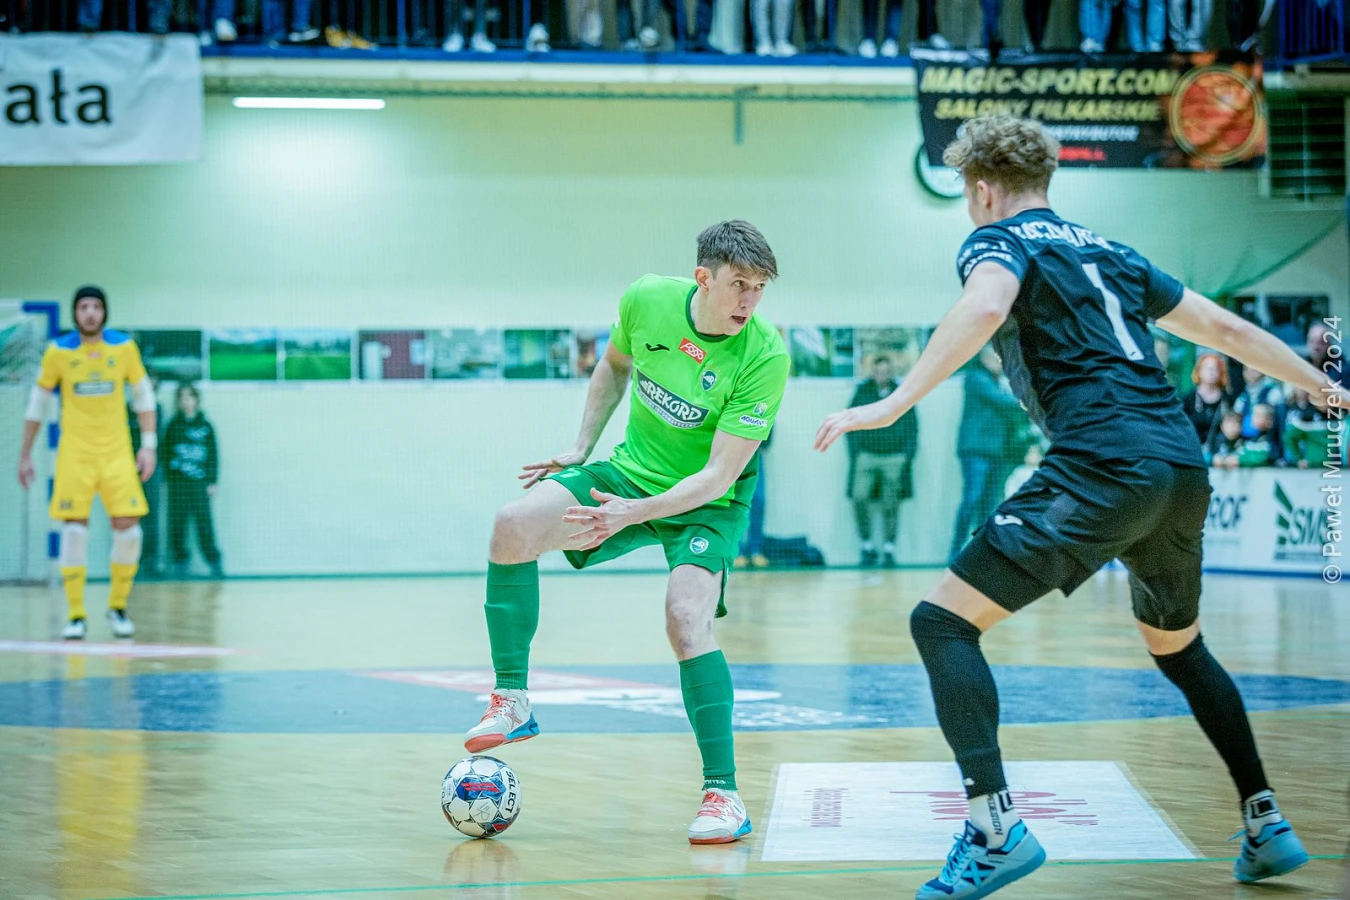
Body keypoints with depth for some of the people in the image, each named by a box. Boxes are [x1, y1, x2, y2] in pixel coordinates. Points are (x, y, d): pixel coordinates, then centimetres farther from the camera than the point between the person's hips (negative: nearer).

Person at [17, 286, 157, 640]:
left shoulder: (124, 347, 0)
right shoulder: (58, 351, -2)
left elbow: (143, 395, 10)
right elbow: (38, 403, 8)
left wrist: (148, 445, 2)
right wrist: (25, 454, 9)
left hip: (117, 453, 1)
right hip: (75, 454, -1)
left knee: (128, 528, -7)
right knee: (74, 529, -9)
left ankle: (118, 607, 13)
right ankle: (76, 615, -1)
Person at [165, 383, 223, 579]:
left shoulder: (205, 426, 7)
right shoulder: (173, 426, 8)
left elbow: (213, 454, 7)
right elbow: (166, 452, 8)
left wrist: (212, 481, 2)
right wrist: (167, 477, -1)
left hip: (200, 482, -1)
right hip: (178, 481, 1)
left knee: (204, 522, -6)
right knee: (178, 523, -1)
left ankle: (214, 563, -2)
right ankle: (180, 563, 6)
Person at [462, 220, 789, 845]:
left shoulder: (764, 357, -26)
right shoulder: (646, 300, -14)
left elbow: (719, 475, -26)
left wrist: (635, 512, -36)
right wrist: (581, 449, 8)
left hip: (707, 502, -4)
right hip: (630, 471, 4)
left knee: (687, 622, -26)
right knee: (514, 526, -20)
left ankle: (723, 793, -17)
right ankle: (512, 701, -10)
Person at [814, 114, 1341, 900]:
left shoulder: (999, 240, 7)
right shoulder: (1109, 252, 27)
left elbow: (985, 307, -18)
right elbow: (1224, 328, 33)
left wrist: (893, 405, -23)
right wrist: (1322, 387, 47)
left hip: (1103, 471, -8)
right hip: (1184, 468, 8)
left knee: (944, 621, -7)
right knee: (1178, 644, 31)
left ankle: (996, 827, -22)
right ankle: (1267, 826, 29)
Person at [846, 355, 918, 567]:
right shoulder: (862, 392, 8)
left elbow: (911, 426, 9)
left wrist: (908, 453, -2)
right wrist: (855, 452, -1)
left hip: (894, 456, 0)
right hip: (867, 454, 0)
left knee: (891, 505, -1)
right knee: (859, 497, -13)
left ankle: (888, 550, 6)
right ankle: (866, 547, -2)